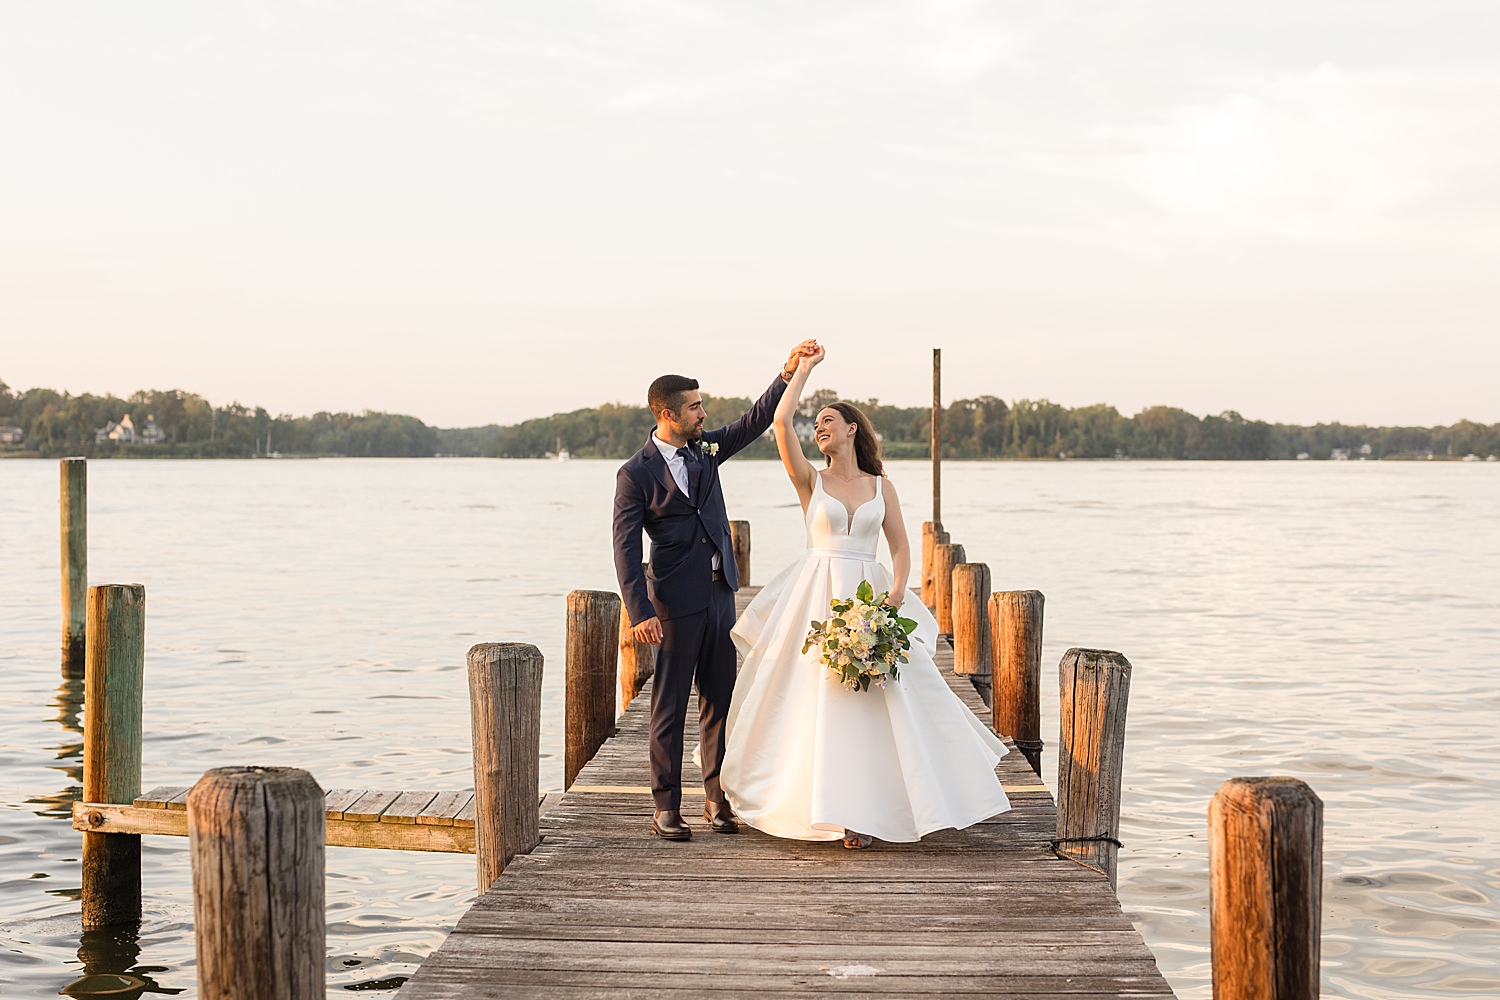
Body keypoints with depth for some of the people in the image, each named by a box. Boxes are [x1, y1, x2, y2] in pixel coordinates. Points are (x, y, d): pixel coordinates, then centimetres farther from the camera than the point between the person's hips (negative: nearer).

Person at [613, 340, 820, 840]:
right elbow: (625, 549, -12)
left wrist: (789, 372, -3)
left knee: (720, 701, 9)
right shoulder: (635, 474, -9)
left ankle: (718, 799, 17)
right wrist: (640, 612, -19)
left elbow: (755, 421, 10)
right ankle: (666, 807, 7)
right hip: (676, 602, -6)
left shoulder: (705, 449, 9)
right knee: (670, 706, 0)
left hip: (720, 595, 6)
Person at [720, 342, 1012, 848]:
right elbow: (781, 421, -7)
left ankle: (863, 809, 1)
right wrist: (804, 368, 4)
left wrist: (895, 593, -12)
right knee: (817, 695, -3)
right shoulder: (810, 481, 5)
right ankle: (826, 804, 6)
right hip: (817, 597, -1)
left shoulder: (881, 486, 10)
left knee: (878, 698, -4)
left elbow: (901, 547, 6)